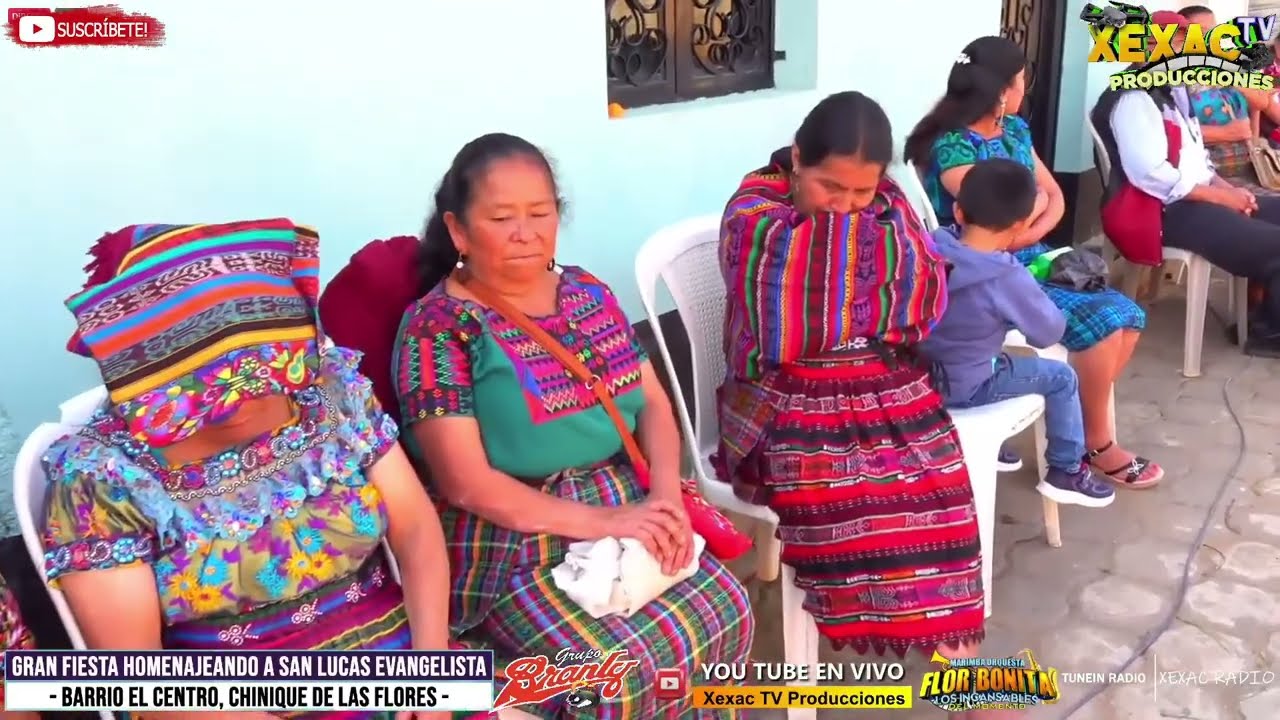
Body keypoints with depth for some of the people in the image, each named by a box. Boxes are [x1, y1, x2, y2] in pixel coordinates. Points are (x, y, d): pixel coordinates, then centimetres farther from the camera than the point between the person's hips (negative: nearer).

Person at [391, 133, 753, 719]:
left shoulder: (590, 295, 8)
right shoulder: (438, 327, -10)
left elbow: (653, 403, 7)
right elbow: (464, 482, -16)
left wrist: (665, 497, -13)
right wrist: (602, 522, -21)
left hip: (626, 513, 6)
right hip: (509, 544, -5)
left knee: (723, 614, -11)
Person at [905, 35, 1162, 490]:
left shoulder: (1015, 129, 10)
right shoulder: (951, 145, -17)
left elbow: (1055, 198, 10)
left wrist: (1031, 231, -12)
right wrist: (1036, 197, -4)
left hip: (1031, 261, 8)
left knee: (1128, 315, -3)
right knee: (1099, 321, -19)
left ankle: (1082, 423, 12)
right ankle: (1096, 441, 1)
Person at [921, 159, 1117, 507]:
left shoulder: (932, 245, -11)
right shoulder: (1008, 277, -24)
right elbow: (1050, 332, -10)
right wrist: (1034, 297, 10)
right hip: (962, 388, -6)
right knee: (1061, 377, 12)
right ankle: (1065, 473, 26)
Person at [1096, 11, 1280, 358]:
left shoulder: (1173, 93, 19)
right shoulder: (1135, 99, -13)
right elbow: (1151, 174, -24)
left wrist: (1229, 188, 2)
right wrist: (1222, 196, -17)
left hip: (1199, 197, 11)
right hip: (1170, 210, -10)